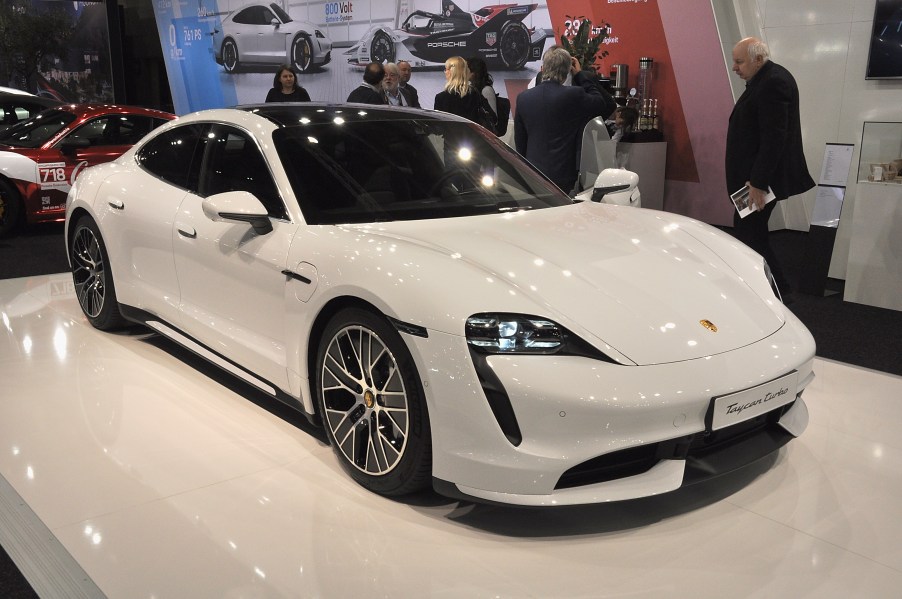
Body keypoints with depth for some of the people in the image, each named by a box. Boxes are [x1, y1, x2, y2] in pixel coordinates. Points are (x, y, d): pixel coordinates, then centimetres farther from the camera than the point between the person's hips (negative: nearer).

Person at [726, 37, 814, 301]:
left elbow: (774, 138, -24)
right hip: (754, 174, 10)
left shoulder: (773, 83, -18)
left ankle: (778, 290, 4)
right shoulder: (766, 79, 14)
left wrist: (758, 182, -25)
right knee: (749, 233, 14)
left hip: (760, 177, -10)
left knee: (748, 235, -6)